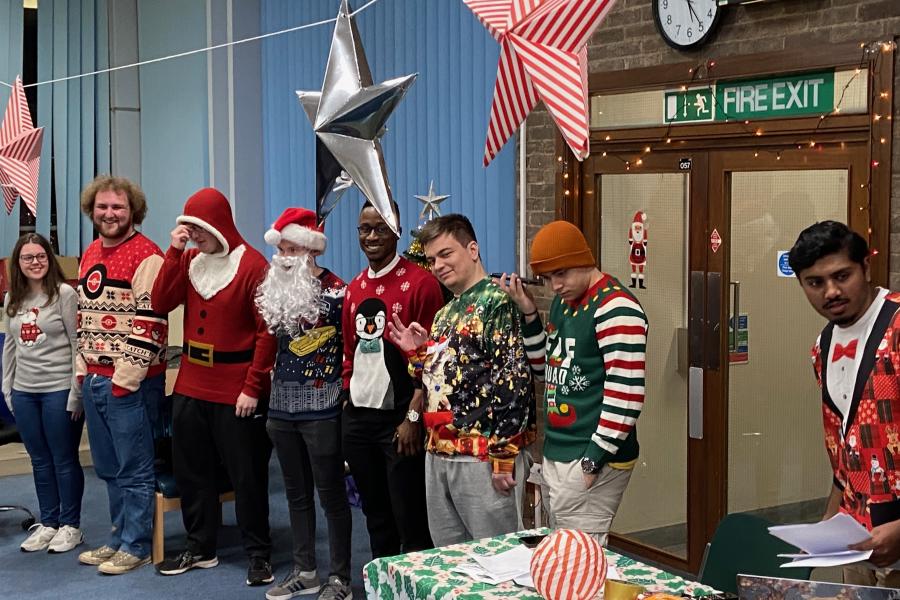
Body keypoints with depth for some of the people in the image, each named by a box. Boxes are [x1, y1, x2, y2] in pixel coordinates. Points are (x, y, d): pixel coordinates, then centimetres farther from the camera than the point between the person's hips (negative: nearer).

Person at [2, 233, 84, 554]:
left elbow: (79, 345, -10)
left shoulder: (65, 294, -9)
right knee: (40, 461, 13)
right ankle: (48, 523, 23)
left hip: (59, 390, -6)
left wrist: (76, 392, -12)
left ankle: (70, 525, 15)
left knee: (64, 460, 3)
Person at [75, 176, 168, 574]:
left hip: (130, 382, -8)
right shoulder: (89, 255, 14)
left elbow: (150, 324, -17)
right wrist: (82, 369, 14)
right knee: (107, 468, 16)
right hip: (93, 379, 8)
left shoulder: (146, 256, -13)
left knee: (133, 470, 2)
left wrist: (126, 378, -17)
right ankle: (119, 537, 29)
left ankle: (136, 546, 13)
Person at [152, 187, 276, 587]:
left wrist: (253, 388, -15)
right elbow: (161, 304, -2)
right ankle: (200, 548, 29)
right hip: (190, 386, 6)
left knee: (247, 475, 4)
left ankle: (258, 554, 16)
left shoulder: (252, 265, -12)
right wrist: (174, 253, -9)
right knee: (191, 470, 14)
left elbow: (267, 332, -13)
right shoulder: (189, 260, 7)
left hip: (237, 391, -6)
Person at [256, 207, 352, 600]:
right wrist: (265, 394, 16)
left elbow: (351, 349, -9)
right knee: (296, 492, 14)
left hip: (320, 408, -6)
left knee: (330, 493, 1)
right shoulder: (274, 290, 9)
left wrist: (347, 399, -9)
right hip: (282, 406, 7)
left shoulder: (335, 291, -10)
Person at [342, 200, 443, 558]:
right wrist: (347, 402, 11)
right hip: (357, 417, 6)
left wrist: (413, 417, -14)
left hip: (399, 419, -6)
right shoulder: (354, 288, 12)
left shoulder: (420, 283, -8)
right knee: (374, 513, 16)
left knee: (409, 516, 0)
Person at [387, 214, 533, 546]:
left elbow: (515, 380, -18)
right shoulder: (444, 314, 17)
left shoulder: (498, 301, -10)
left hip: (482, 456, -8)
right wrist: (417, 353, 7)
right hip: (438, 452, 9)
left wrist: (503, 455, -19)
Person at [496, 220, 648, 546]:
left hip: (590, 462, -8)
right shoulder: (562, 302, 13)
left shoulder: (615, 307, -14)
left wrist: (594, 461, -17)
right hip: (555, 455, 9)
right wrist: (529, 314, 8)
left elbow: (625, 394, -19)